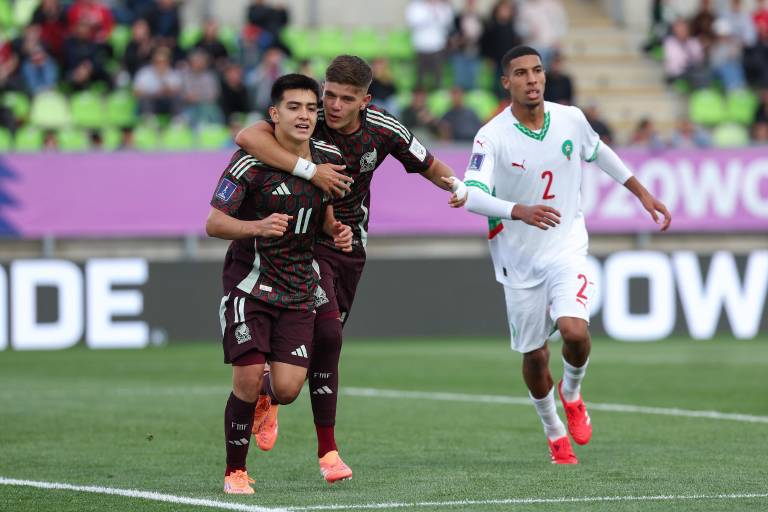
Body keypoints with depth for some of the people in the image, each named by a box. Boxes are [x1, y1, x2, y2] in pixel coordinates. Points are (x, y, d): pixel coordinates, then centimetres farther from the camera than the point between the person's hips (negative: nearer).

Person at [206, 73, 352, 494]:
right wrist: (257, 226, -33)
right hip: (249, 283, -4)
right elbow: (213, 224, -15)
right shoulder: (251, 161, -14)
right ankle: (235, 472, 8)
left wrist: (338, 231, -2)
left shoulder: (328, 158, 3)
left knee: (287, 389, -6)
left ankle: (264, 404, 33)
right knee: (248, 380, -12)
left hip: (298, 290, 4)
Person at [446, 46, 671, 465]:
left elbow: (599, 152, 18)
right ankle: (554, 432, 34)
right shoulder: (492, 136, -16)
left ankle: (571, 393, 10)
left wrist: (642, 193, 22)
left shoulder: (570, 119, -4)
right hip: (519, 259, -1)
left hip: (566, 248, 1)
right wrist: (520, 211, -44)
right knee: (534, 355, 7)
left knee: (574, 331, -23)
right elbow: (472, 195, -28)